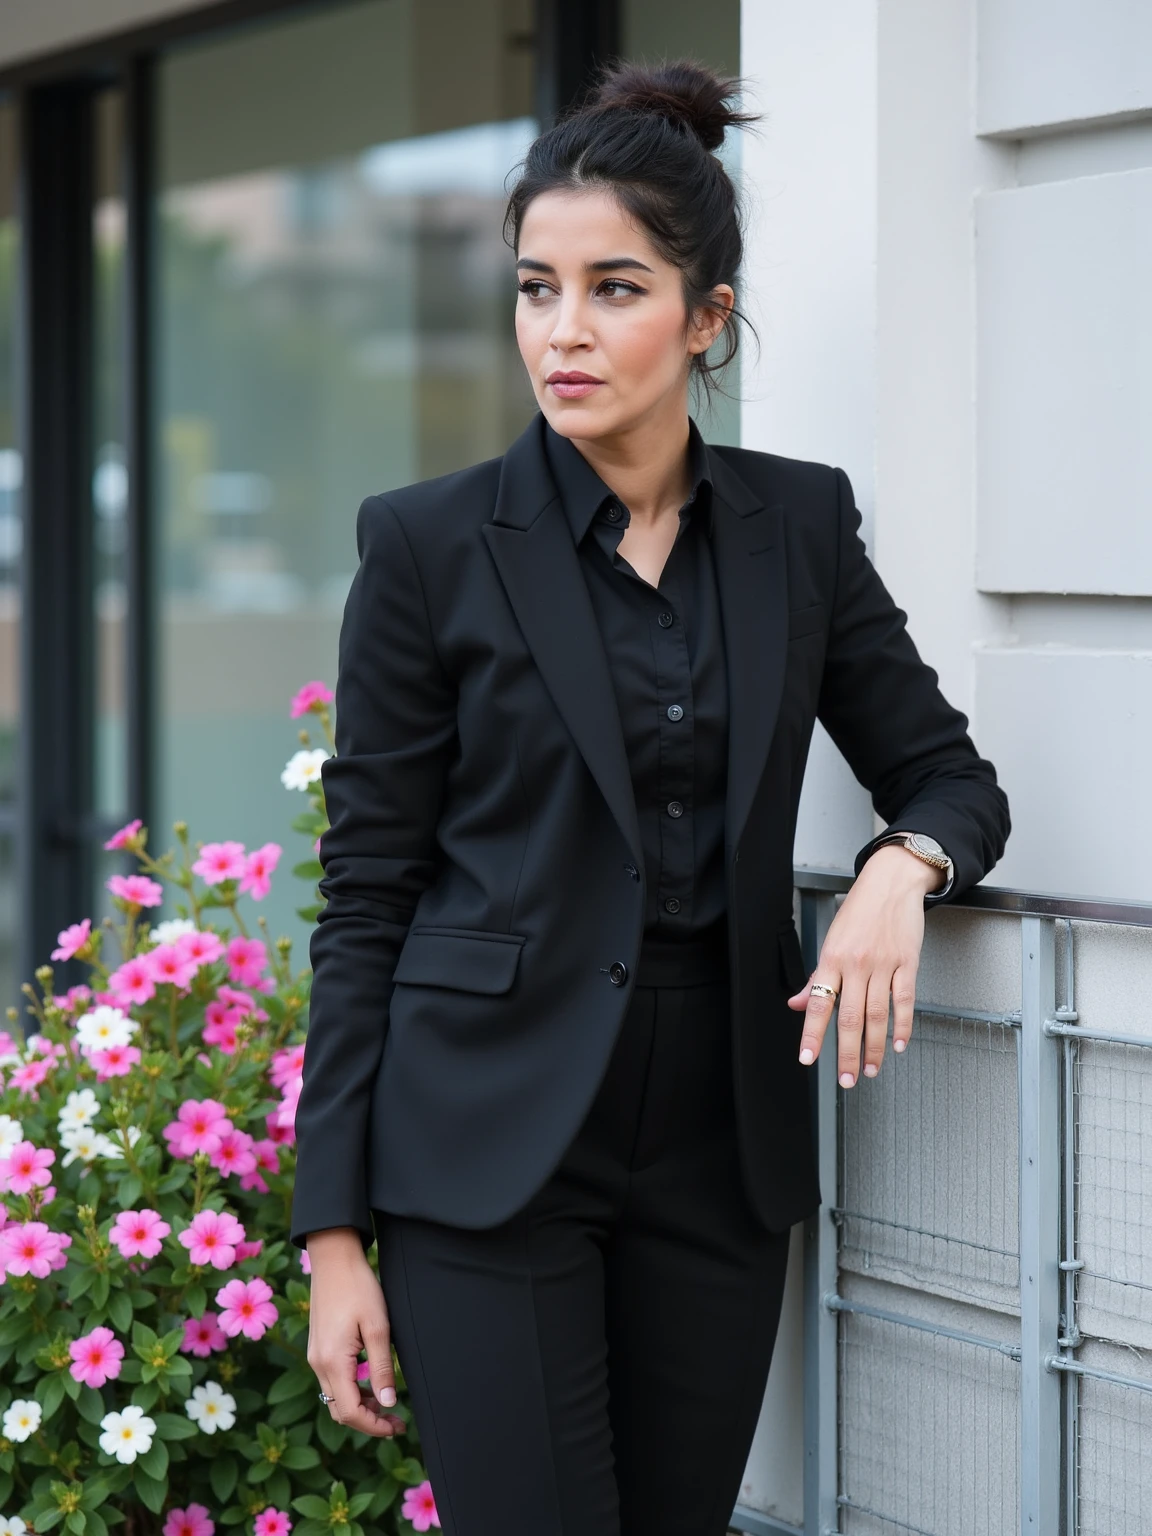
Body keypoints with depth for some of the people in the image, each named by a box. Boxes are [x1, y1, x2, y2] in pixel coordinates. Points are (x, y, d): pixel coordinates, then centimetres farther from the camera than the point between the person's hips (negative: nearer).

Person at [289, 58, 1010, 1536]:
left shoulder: (798, 524, 5)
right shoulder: (433, 543, -4)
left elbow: (950, 776, 12)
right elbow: (365, 898, -2)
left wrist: (903, 866, -14)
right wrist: (334, 1234, -5)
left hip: (718, 1139, 4)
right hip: (489, 1138, -3)